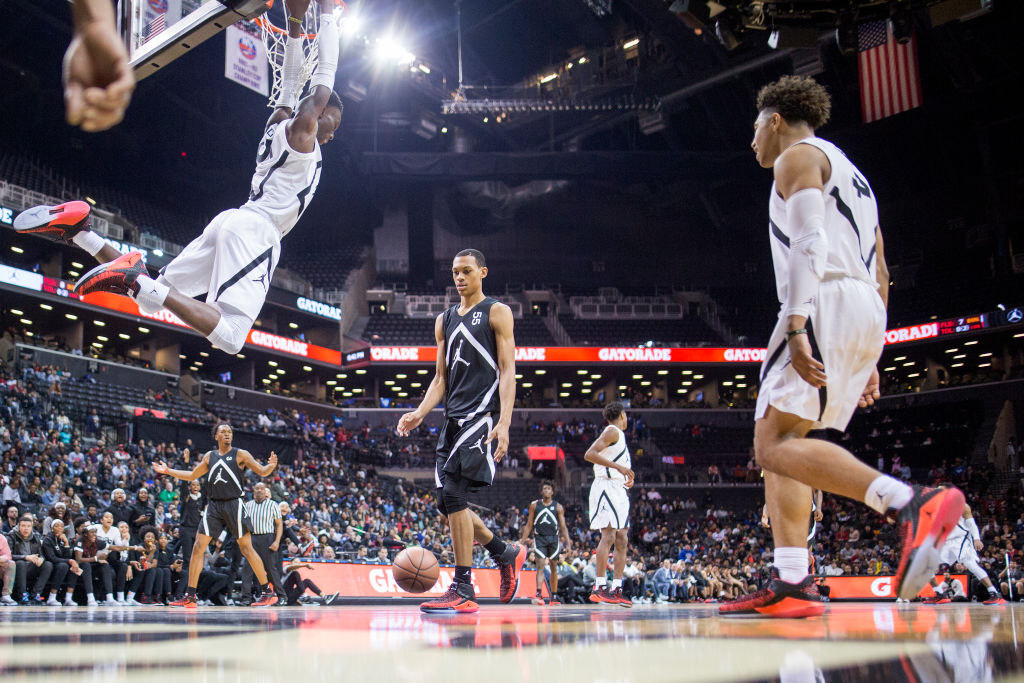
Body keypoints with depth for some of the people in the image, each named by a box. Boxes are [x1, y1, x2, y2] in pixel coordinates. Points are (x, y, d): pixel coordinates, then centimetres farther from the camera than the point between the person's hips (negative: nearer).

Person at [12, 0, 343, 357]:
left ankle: (81, 233, -4)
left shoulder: (279, 124, 22)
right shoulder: (302, 131, -1)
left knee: (152, 296, 13)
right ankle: (138, 280, -34)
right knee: (229, 336, -22)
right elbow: (324, 78, -3)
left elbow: (288, 87, 33)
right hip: (256, 230, -9)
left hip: (233, 221, 9)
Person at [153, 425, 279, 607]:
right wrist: (168, 471, 22)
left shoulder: (240, 454, 1)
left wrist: (271, 466, -26)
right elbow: (192, 476, 26)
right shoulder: (209, 456, 14)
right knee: (198, 548, -2)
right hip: (214, 506, 5)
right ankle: (189, 596, 4)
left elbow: (262, 472, -4)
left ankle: (267, 592, 0)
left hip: (234, 504, -5)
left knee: (246, 548, -6)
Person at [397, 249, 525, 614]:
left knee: (452, 493, -18)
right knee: (448, 502, 5)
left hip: (483, 415, -7)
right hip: (454, 418, 8)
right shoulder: (444, 320, 19)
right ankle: (507, 553, 25)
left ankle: (463, 590, -13)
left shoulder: (497, 312, 1)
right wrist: (420, 413, 1)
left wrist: (504, 423, -18)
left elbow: (507, 371, -6)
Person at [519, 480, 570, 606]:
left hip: (553, 538, 1)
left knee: (554, 567, 5)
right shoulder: (534, 505, 6)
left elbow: (563, 527, 4)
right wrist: (523, 541, 0)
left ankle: (554, 597, 11)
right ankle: (538, 595, -23)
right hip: (539, 538, -1)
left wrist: (567, 543, -5)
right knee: (540, 565, -14)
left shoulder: (558, 507, 5)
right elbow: (529, 525, 8)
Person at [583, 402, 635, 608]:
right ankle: (600, 588, -16)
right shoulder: (612, 432, -7)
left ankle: (617, 589, 7)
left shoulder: (618, 434, 22)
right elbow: (589, 454, -21)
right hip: (607, 487, -10)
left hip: (619, 490, 10)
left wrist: (627, 475, 19)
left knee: (622, 540, 6)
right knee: (608, 535, -15)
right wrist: (618, 467, -26)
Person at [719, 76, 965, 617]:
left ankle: (912, 504, -34)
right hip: (867, 311, 10)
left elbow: (809, 241, -14)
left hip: (827, 302, -10)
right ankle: (790, 585, 0)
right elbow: (879, 275, 27)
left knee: (775, 445, -18)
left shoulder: (797, 155, 4)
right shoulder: (851, 176, 32)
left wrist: (796, 324, -24)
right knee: (779, 445, 9)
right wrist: (870, 360, 25)